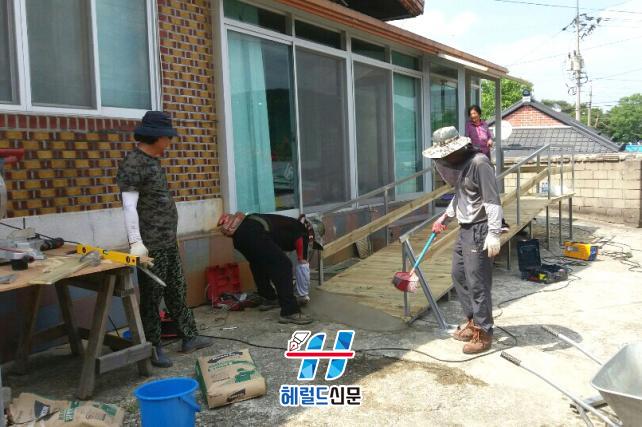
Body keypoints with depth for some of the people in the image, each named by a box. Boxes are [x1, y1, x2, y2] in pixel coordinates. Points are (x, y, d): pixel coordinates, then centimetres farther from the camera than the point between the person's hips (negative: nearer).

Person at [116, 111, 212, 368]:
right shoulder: (133, 163, -13)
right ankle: (152, 349, 13)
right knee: (152, 296, 1)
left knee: (177, 291, 15)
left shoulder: (153, 160, 14)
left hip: (168, 241, 9)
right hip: (151, 244, -9)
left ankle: (189, 337, 25)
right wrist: (136, 242, -24)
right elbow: (129, 205, -19)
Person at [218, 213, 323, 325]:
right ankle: (290, 312, -4)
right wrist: (304, 294, 27)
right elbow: (302, 266, 16)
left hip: (238, 234, 9)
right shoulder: (301, 232, 19)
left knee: (257, 264, 30)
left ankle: (269, 299, 41)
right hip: (255, 235, -8)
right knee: (283, 265, -2)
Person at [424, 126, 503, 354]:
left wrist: (494, 233, -27)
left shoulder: (479, 163, -18)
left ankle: (483, 334, 9)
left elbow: (492, 200, -22)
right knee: (459, 275, 17)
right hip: (465, 229, 10)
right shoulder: (458, 163, 10)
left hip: (479, 231, -10)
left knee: (477, 283, -4)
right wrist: (446, 217, 22)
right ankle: (473, 321, 32)